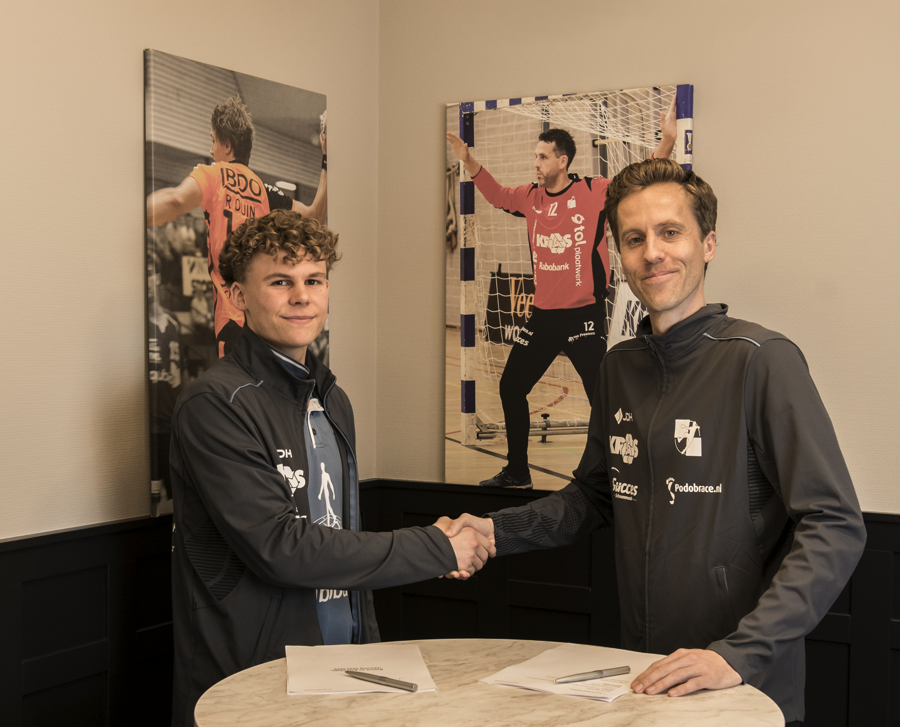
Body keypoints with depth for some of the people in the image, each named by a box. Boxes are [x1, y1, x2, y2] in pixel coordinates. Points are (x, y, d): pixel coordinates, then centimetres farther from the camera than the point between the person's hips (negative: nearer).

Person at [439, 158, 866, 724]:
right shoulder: (620, 366, 5)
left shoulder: (762, 360, -15)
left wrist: (739, 655, -27)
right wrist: (498, 530, 3)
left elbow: (836, 528, -20)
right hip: (644, 678, 6)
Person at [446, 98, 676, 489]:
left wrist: (667, 141, -21)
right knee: (511, 387, 13)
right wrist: (468, 160, 18)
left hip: (584, 315, -6)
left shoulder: (594, 191, -7)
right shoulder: (531, 196, 7)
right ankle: (516, 471, 28)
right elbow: (496, 194, 25)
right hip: (543, 314, 6)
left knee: (602, 396, -10)